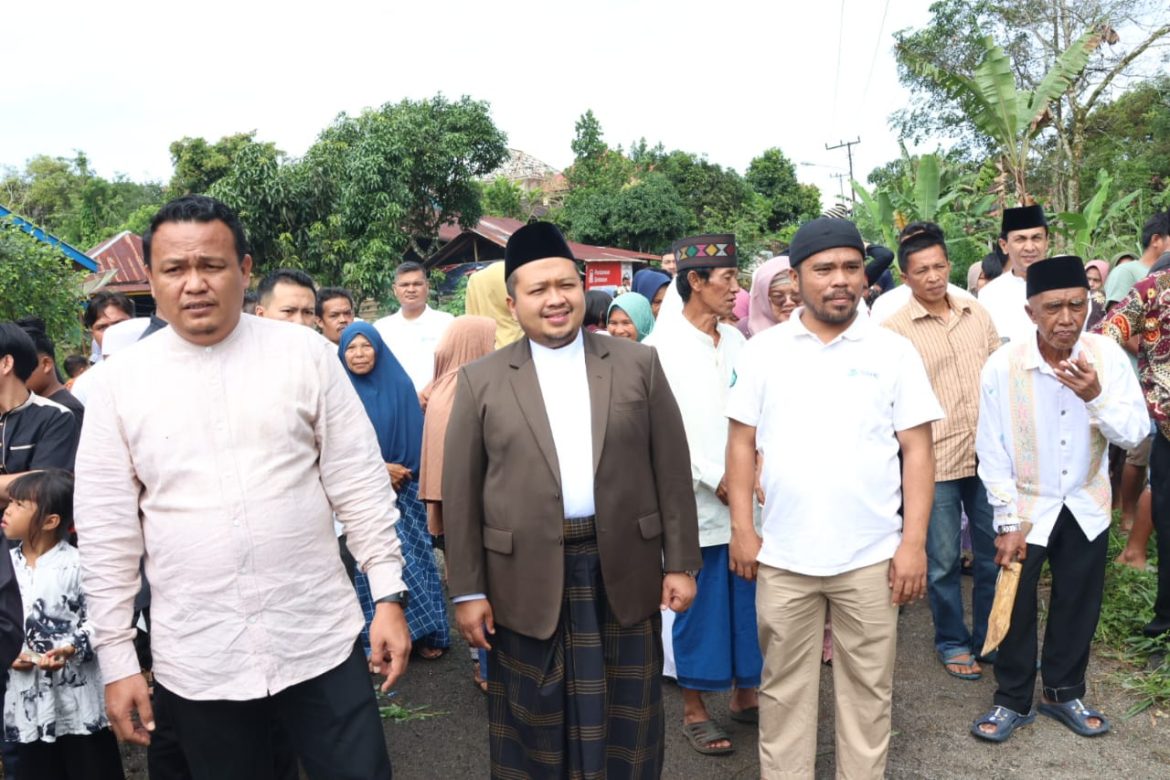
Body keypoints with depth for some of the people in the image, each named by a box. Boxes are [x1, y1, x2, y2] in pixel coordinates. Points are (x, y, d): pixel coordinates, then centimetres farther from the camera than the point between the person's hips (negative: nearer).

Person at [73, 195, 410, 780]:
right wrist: (116, 657, 3)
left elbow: (361, 486, -1)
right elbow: (105, 529, 2)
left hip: (320, 642, -1)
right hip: (194, 661, 1)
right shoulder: (122, 381, 0)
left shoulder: (306, 354, -3)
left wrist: (389, 597, -4)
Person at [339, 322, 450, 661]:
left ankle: (426, 632, 13)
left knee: (415, 559, 2)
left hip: (405, 492, 1)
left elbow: (416, 439, 3)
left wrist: (400, 474, -5)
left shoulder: (400, 386, 0)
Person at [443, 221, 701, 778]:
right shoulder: (481, 381, 0)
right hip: (526, 582, 0)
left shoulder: (638, 363, 3)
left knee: (627, 727, 16)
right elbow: (460, 492, -1)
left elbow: (672, 469, 3)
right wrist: (468, 589, -2)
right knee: (533, 731, 15)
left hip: (625, 574, 1)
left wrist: (680, 563, 1)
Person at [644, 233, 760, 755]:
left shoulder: (736, 340, 8)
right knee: (699, 604, 5)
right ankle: (694, 708, 22)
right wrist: (714, 479, -14)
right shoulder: (661, 346, -8)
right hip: (696, 501, -5)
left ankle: (744, 692, 31)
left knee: (749, 599, 12)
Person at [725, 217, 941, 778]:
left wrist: (914, 541, -6)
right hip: (782, 556, 1)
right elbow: (741, 443, 4)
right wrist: (742, 530, -1)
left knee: (867, 690, 13)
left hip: (871, 556, 0)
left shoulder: (894, 352, -1)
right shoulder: (762, 351, 1)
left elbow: (917, 450, -1)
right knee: (783, 689, 13)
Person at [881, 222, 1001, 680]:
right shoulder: (894, 329, -7)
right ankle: (952, 642, 29)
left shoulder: (978, 315, 6)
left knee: (994, 553, 14)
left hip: (987, 454, 4)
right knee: (943, 561, 8)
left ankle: (989, 639, 34)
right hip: (934, 461, -4)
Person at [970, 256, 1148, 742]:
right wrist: (1008, 523, -11)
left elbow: (1136, 433, -14)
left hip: (1086, 507, 3)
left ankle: (1063, 693, 38)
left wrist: (1097, 397, -33)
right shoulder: (1002, 368, -20)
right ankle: (1013, 701, 28)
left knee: (1078, 606, 16)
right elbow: (992, 453, -13)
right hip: (1027, 508, -2)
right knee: (1016, 607, 7)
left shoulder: (1107, 356, -13)